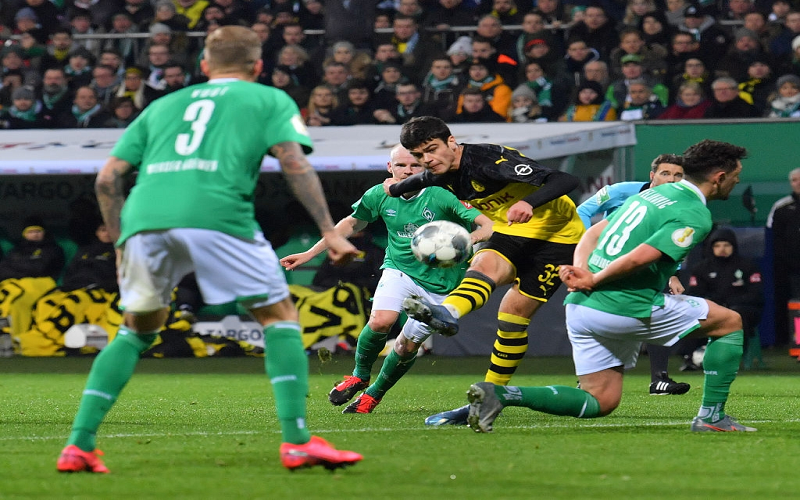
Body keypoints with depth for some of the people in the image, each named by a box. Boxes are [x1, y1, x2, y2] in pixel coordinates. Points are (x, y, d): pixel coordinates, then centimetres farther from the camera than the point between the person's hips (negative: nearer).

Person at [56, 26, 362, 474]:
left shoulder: (163, 105, 32)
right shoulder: (269, 100, 23)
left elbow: (108, 177, 25)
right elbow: (295, 163, 6)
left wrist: (120, 242, 33)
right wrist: (329, 231, 4)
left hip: (145, 218, 4)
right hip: (217, 214, -4)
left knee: (137, 331, 21)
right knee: (280, 317, 8)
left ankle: (79, 446, 13)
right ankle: (297, 441, -5)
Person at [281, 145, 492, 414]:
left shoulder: (442, 197, -18)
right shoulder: (380, 195, -5)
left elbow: (489, 225, -24)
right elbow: (351, 224, 14)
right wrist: (309, 253, 15)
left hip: (439, 286, -2)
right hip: (399, 270, 2)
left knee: (407, 346, -2)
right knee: (381, 321, -24)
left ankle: (374, 394, 25)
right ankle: (359, 375, 3)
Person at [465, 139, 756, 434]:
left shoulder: (651, 194, 21)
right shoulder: (696, 216, -8)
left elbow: (592, 233, 17)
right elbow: (640, 257, -20)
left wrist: (580, 271, 1)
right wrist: (594, 280, -9)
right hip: (628, 307, -8)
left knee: (601, 401, 13)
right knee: (730, 322, 8)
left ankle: (500, 394, -5)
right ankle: (711, 416, 7)